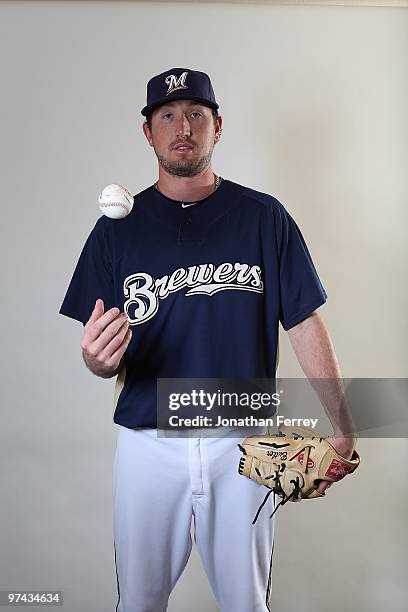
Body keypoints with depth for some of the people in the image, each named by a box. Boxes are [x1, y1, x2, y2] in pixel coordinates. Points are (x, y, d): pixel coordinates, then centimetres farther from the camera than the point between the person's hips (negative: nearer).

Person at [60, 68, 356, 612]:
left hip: (244, 444, 0)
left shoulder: (264, 217, -1)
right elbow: (104, 359, 1)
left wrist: (340, 426, -9)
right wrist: (99, 358, -22)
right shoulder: (119, 227, 2)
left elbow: (305, 323, -1)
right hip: (148, 442, 1)